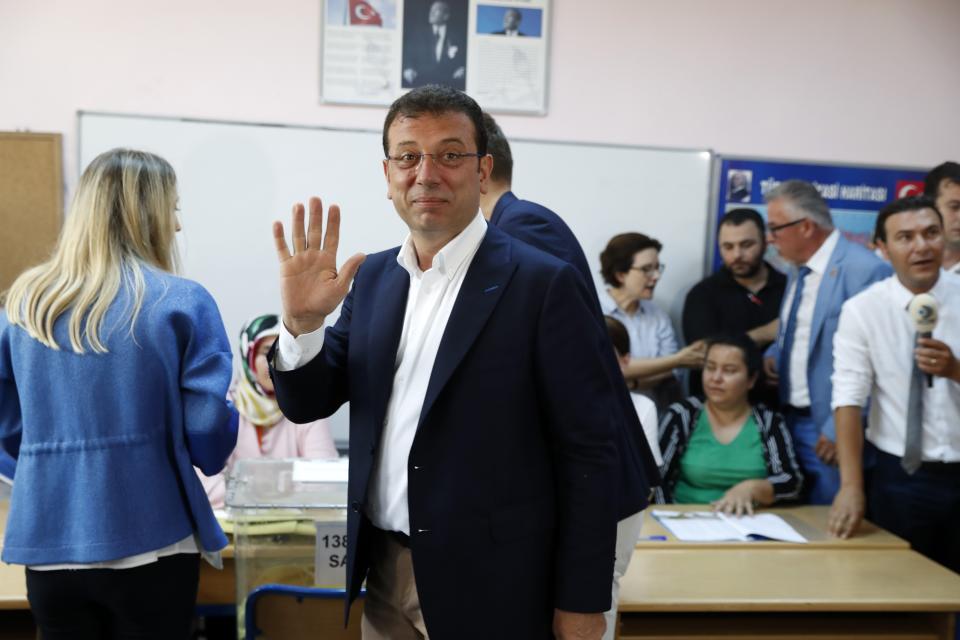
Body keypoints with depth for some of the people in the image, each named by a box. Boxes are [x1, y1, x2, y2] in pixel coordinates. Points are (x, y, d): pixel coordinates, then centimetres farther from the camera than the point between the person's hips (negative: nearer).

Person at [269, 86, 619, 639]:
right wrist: (301, 319, -14)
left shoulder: (543, 284, -14)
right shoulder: (373, 276, 3)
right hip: (385, 574, 6)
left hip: (488, 587, -5)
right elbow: (308, 405, 5)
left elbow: (589, 452, -12)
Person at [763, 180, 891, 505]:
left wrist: (840, 428, -19)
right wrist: (774, 354, 4)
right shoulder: (801, 269, 11)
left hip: (829, 427, -8)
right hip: (790, 418, 8)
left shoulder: (864, 270, -18)